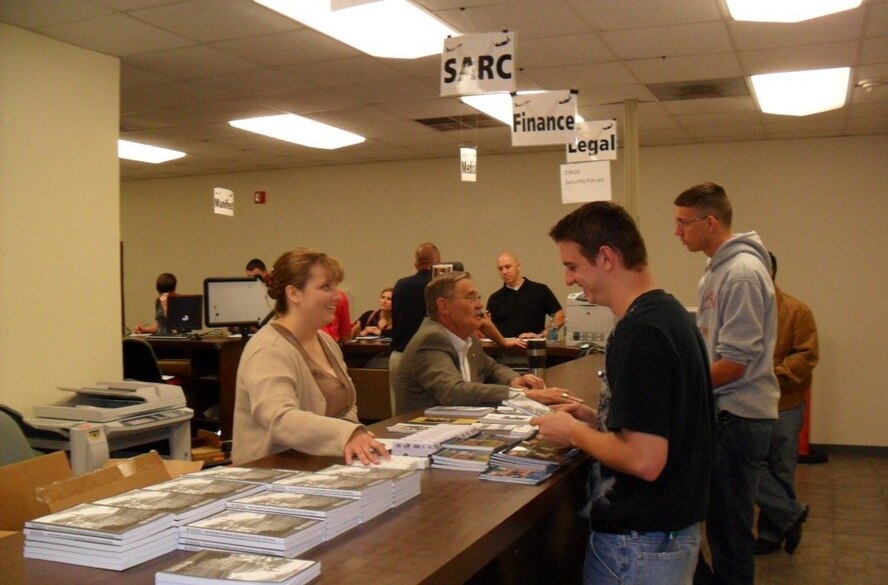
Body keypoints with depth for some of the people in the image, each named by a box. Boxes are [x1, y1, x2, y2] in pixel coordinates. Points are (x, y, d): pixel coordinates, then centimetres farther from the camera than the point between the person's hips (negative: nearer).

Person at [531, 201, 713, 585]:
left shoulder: (639, 331, -24)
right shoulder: (667, 312, 6)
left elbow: (644, 459, -27)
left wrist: (573, 432, -12)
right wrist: (595, 418, 8)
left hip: (639, 542, -9)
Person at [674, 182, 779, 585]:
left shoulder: (742, 272, -17)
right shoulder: (718, 269, 12)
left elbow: (735, 363, -20)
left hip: (737, 418, -9)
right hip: (720, 414, 9)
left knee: (728, 530, 2)